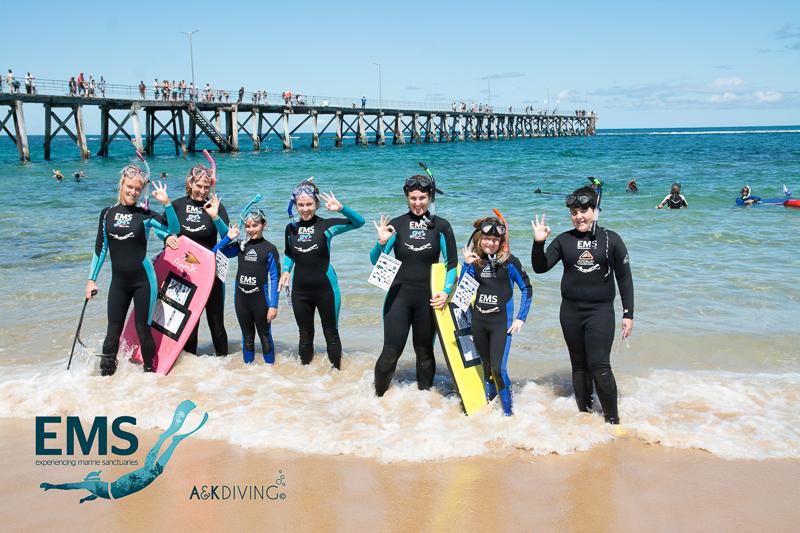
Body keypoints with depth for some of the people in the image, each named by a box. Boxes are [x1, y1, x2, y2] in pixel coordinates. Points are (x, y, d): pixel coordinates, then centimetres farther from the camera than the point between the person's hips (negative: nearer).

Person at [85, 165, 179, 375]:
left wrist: (166, 203, -27)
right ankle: (105, 374, 15)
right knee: (113, 332, 5)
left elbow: (174, 229, -17)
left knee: (143, 330, 2)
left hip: (143, 280, -3)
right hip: (118, 282, 3)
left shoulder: (145, 215, -4)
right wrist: (92, 279, 10)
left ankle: (150, 373, 16)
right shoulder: (107, 213, 6)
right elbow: (100, 248, 11)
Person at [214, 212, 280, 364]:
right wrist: (228, 238, -5)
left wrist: (273, 305, -12)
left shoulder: (269, 249, -5)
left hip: (260, 299, -4)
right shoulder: (241, 246, 6)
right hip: (241, 299, 4)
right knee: (247, 337, 16)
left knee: (265, 336, 6)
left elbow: (274, 278, -7)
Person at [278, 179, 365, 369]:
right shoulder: (291, 228, 2)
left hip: (325, 288, -3)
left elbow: (359, 222, -18)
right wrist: (286, 270, 2)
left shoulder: (326, 225, -10)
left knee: (331, 333, 9)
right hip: (300, 291, 4)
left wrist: (341, 209, -32)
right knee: (305, 335, 16)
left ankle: (336, 370, 24)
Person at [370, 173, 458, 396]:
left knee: (424, 352, 12)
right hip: (399, 296, 0)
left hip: (428, 298, 0)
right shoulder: (396, 225, 1)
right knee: (391, 352, -2)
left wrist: (446, 290, -12)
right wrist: (381, 242, -19)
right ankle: (378, 397, 15)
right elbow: (375, 261, 0)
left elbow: (452, 263, 2)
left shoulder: (441, 226, -1)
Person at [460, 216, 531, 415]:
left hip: (501, 322, -4)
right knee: (486, 367, 16)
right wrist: (467, 264, -12)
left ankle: (508, 412, 3)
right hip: (478, 322, 4)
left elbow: (526, 288, -1)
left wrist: (521, 318, -6)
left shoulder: (508, 261, -8)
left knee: (498, 369, -11)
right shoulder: (475, 260, 2)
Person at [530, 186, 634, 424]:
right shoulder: (564, 240, 3)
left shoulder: (611, 240, -1)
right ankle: (584, 413, 23)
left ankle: (612, 419, 2)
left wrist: (628, 314, 0)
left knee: (599, 366, -11)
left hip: (601, 311, -3)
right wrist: (538, 243, -14)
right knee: (579, 365, 11)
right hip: (570, 311, 3)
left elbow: (624, 278, 3)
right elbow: (540, 268, 2)